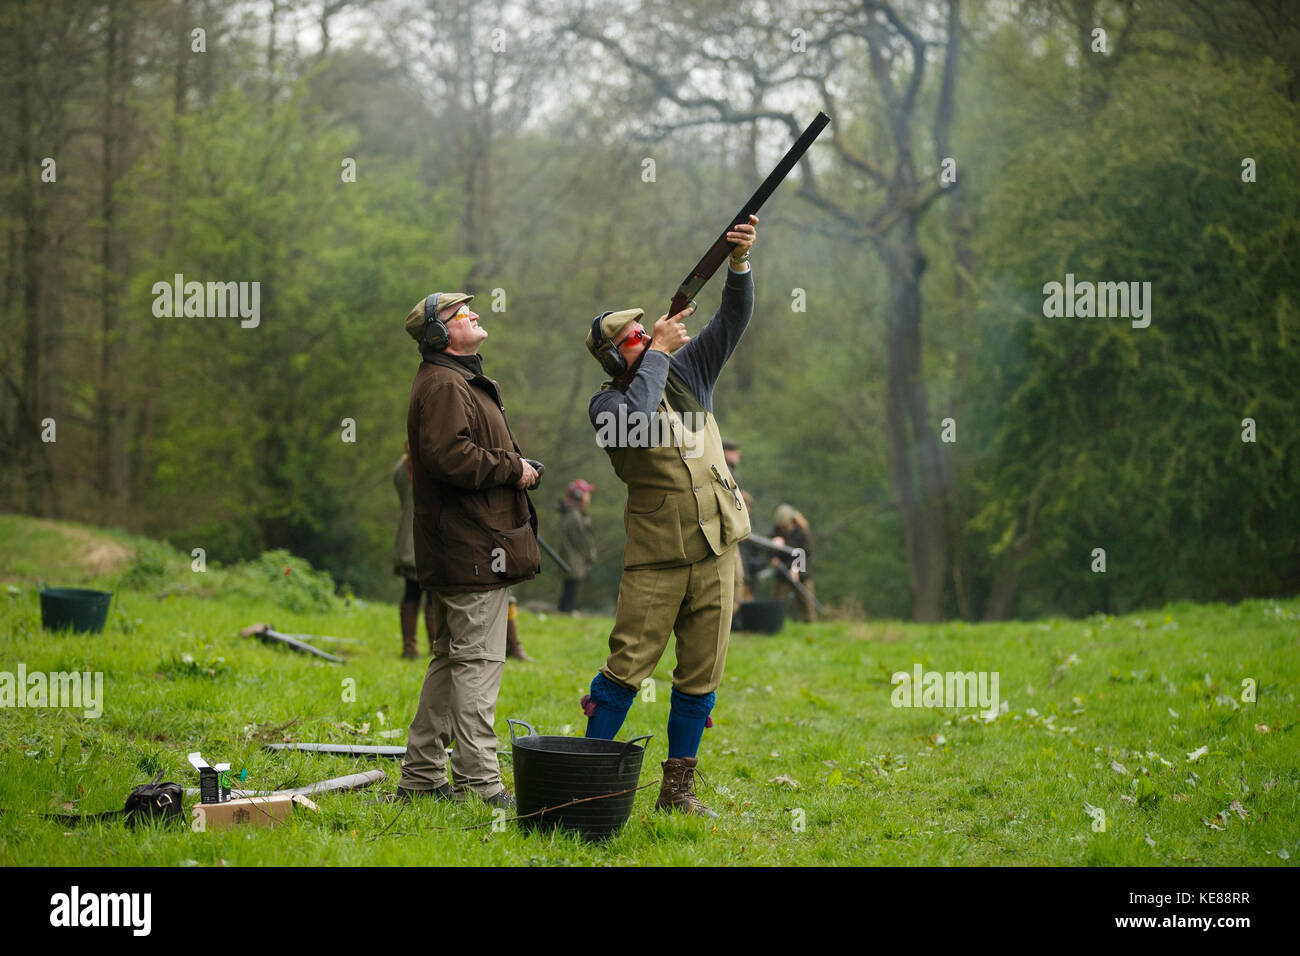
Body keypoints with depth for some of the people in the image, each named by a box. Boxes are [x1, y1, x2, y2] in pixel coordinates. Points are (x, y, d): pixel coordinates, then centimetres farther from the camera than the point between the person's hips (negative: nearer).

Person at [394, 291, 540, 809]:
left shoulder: (460, 382, 23)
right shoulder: (444, 386, -13)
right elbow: (449, 456, -25)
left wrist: (514, 468, 13)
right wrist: (512, 469, -15)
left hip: (458, 549, 11)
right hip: (473, 551, -11)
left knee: (451, 659, 15)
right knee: (478, 662, -10)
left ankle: (421, 774, 20)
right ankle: (479, 780, -10)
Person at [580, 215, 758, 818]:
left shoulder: (688, 369, 11)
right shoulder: (608, 401, -4)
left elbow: (733, 320, 6)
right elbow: (634, 420, -27)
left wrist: (739, 263, -11)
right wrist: (659, 350, -18)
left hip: (716, 549, 5)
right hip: (656, 556, -5)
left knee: (700, 676, 6)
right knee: (627, 666, -8)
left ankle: (678, 788, 13)